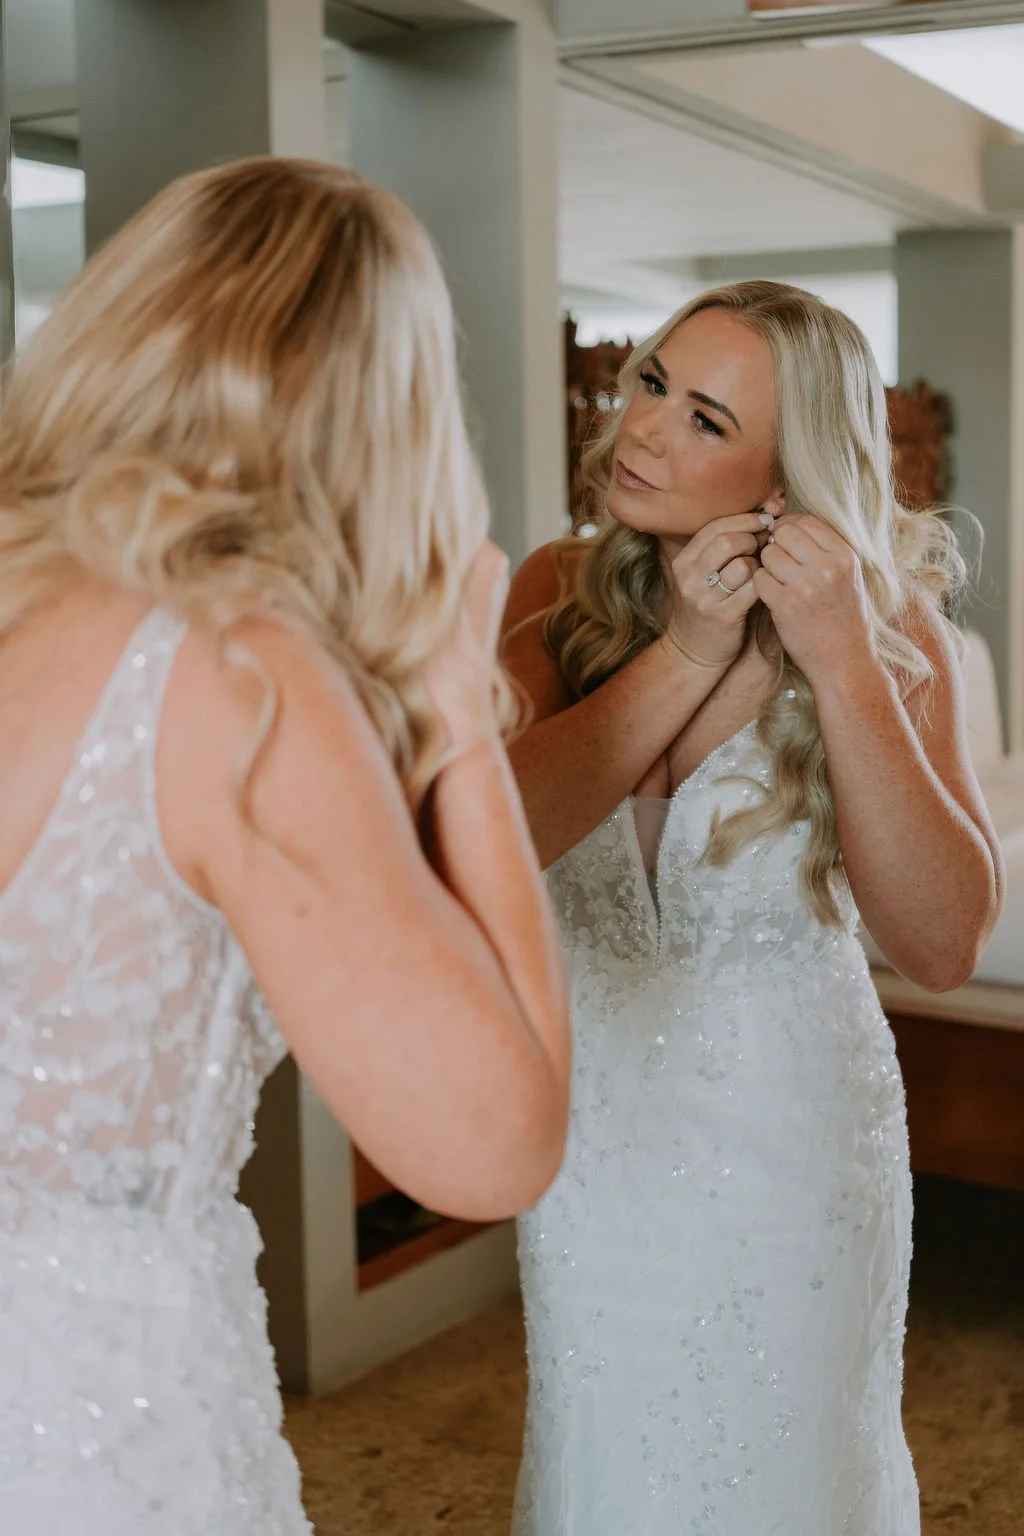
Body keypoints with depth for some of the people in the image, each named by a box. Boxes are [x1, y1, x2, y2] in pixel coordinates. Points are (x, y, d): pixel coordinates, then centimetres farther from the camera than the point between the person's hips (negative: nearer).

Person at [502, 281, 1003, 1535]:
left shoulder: (887, 621, -14)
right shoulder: (561, 592, -9)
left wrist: (846, 666, -29)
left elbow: (945, 946, -23)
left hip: (790, 1136, -2)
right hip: (593, 1128, 2)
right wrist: (688, 652, -25)